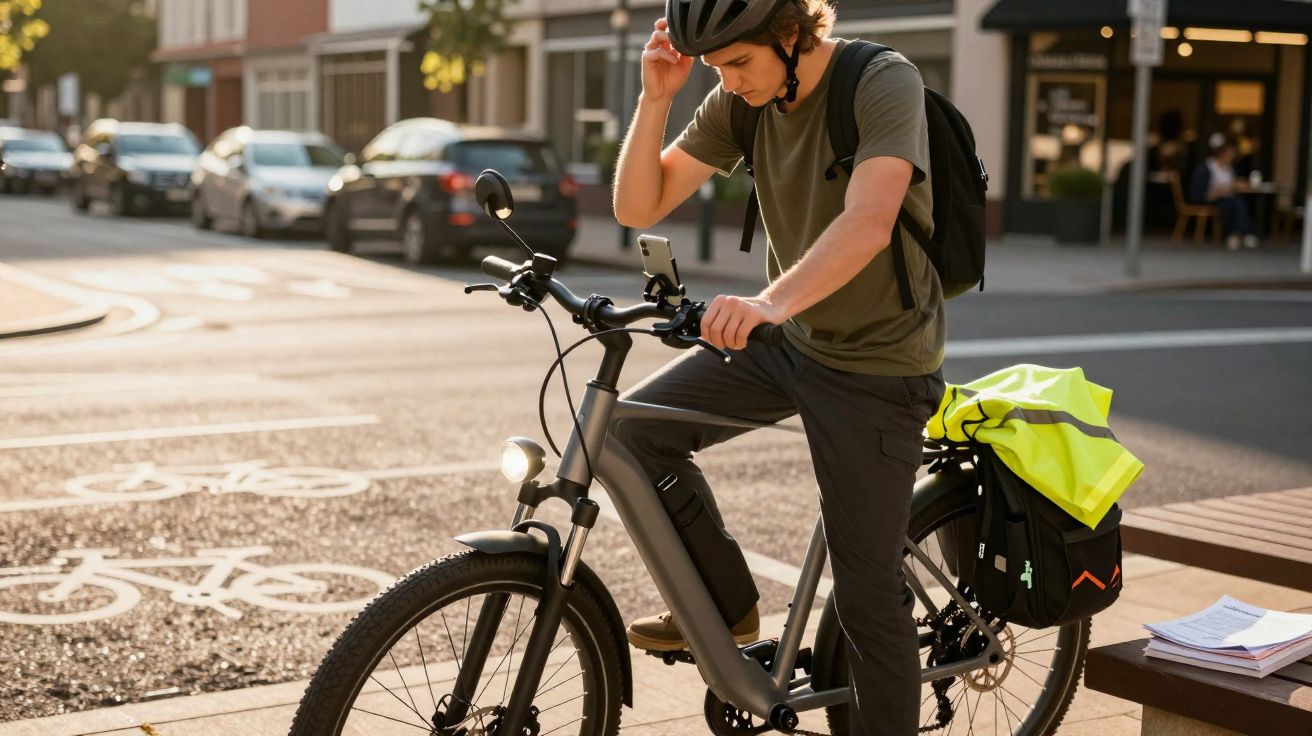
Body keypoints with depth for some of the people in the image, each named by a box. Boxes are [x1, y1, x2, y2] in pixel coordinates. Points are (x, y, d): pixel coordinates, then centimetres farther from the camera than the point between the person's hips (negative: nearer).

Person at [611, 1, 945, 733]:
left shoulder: (884, 83, -22)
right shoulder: (738, 102, -3)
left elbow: (869, 222, -38)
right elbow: (638, 207, -5)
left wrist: (771, 301, -53)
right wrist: (657, 98, -18)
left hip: (877, 364, -6)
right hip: (786, 339, 6)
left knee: (868, 593, -2)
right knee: (636, 428, -9)